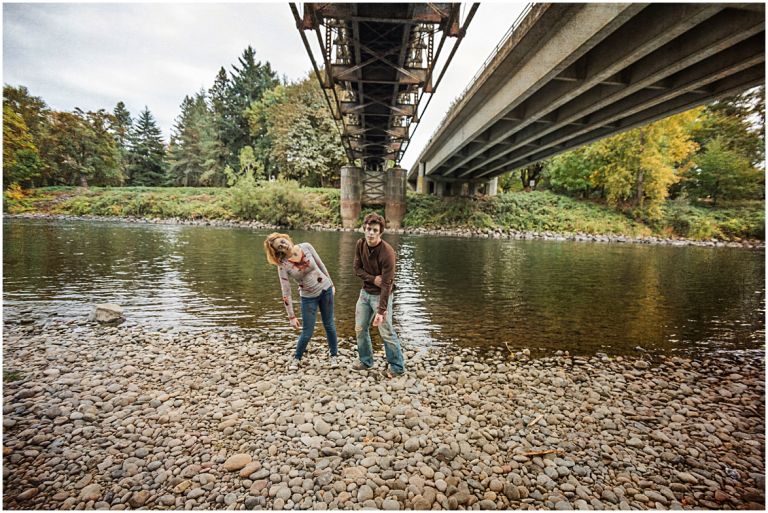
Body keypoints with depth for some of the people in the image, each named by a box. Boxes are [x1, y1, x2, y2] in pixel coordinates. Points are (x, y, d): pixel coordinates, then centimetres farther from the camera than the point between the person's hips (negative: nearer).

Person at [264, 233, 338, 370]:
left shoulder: (306, 247, -11)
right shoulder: (283, 265, -18)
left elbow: (320, 265, 2)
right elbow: (286, 292, -16)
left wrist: (331, 284, 8)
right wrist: (291, 316, -15)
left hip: (325, 289, 2)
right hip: (308, 297, -2)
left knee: (329, 324, 12)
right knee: (307, 332, 1)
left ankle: (334, 355, 33)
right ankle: (296, 358, 28)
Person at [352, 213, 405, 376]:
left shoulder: (387, 252, -26)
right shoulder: (360, 244, -7)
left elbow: (386, 284, -27)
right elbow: (357, 268, 1)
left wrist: (381, 311, -30)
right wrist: (373, 279, -18)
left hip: (381, 295, -6)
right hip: (365, 292, 6)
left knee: (386, 332, -3)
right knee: (360, 328, 13)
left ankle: (397, 366, 16)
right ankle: (366, 360, 34)